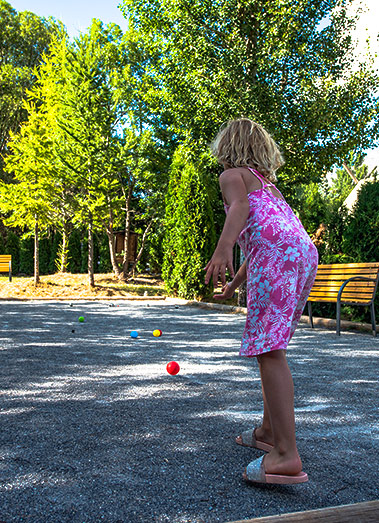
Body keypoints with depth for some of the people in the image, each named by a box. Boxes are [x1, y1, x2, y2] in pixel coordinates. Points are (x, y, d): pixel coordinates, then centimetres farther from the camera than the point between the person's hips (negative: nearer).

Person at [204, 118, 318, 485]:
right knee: (272, 347, 16)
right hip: (306, 252, 9)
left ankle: (286, 455, -19)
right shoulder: (268, 183, 37)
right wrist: (234, 284, 46)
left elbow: (241, 206, -10)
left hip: (278, 255, -8)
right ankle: (269, 431, 24)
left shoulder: (232, 174, 14)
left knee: (269, 350, -13)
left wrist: (223, 248, -27)